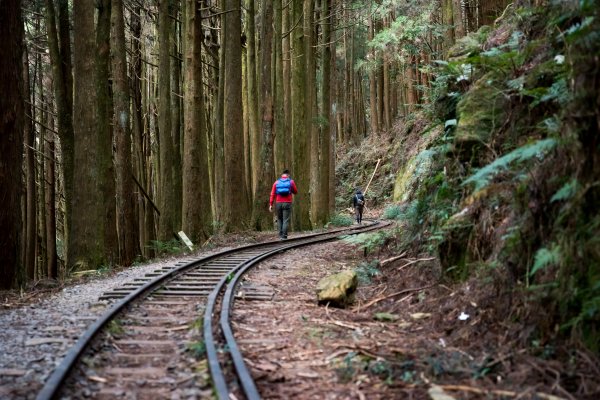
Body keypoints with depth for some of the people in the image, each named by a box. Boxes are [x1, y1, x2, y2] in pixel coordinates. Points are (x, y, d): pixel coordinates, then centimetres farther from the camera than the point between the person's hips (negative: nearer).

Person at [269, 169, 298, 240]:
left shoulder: (276, 182, 4)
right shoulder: (291, 182, 0)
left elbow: (272, 194, -2)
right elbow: (295, 192, 10)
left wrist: (271, 204, -2)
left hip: (278, 203, 2)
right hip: (287, 203, -2)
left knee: (280, 219, 16)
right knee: (286, 220, -1)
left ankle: (280, 235, 11)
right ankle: (284, 236, -10)